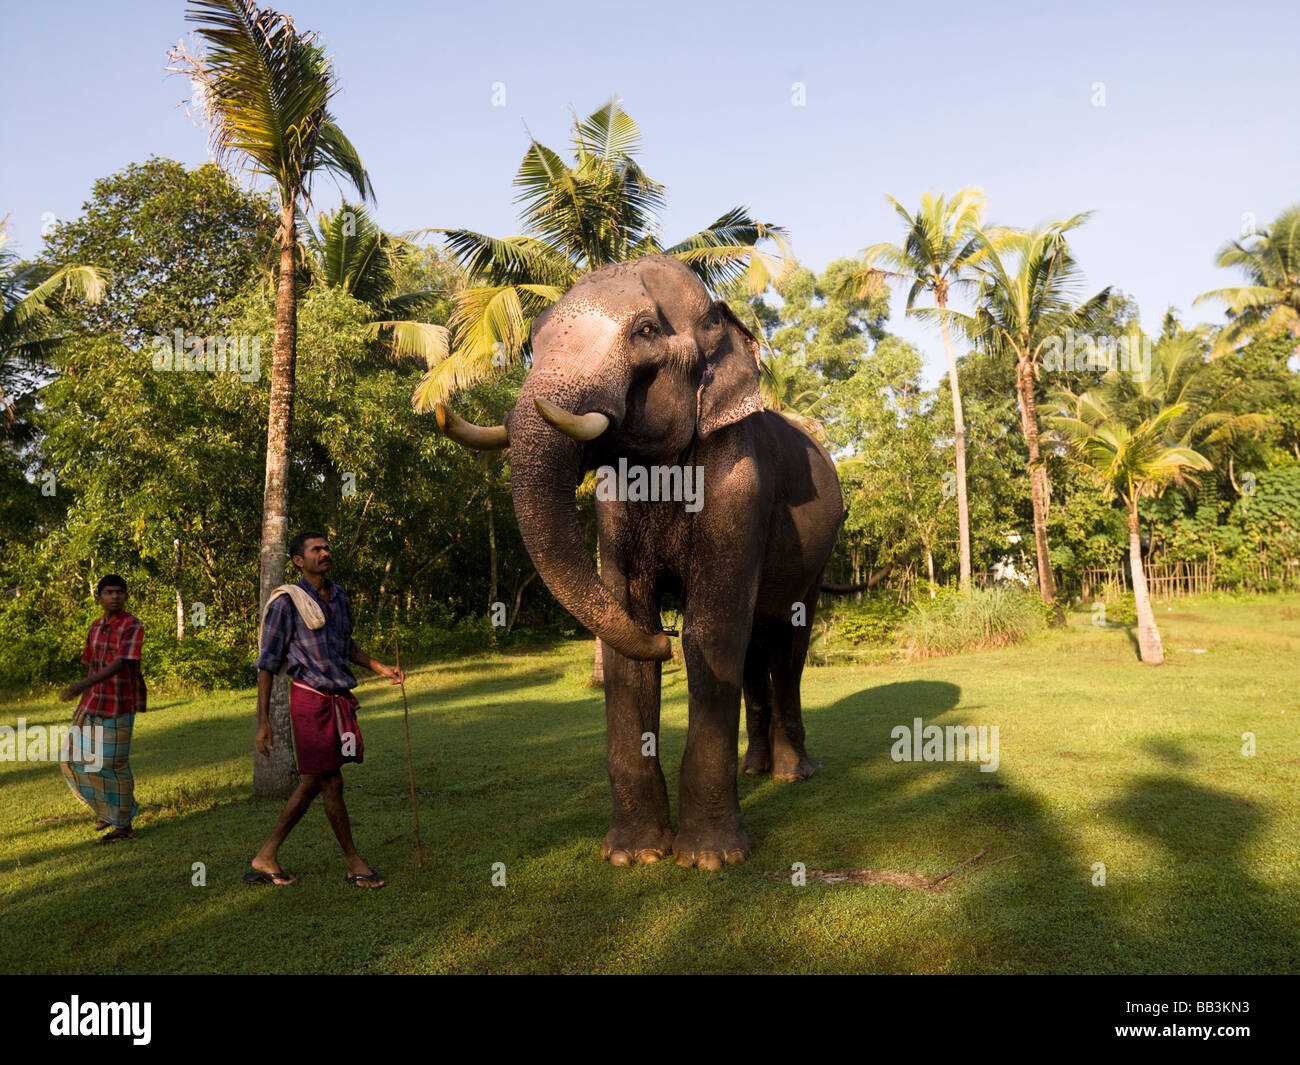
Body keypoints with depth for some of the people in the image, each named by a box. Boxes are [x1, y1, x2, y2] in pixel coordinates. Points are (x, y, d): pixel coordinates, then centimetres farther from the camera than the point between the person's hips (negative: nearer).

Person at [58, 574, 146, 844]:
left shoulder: (133, 626, -13)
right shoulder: (96, 626, 11)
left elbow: (120, 663, -25)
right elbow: (92, 665, 17)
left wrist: (84, 685, -36)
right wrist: (85, 701, 16)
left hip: (119, 705, -8)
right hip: (93, 703, 8)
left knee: (114, 764, -2)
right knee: (75, 757, 12)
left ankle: (124, 824, 12)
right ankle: (108, 809, 29)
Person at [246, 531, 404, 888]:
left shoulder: (338, 595, 12)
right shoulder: (287, 601, -8)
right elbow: (267, 664, -6)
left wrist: (380, 668, 16)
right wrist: (263, 722, -9)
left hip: (340, 698, 7)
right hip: (310, 698, -7)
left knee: (312, 783, 11)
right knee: (332, 784, -3)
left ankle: (266, 857, 22)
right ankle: (354, 862, 10)